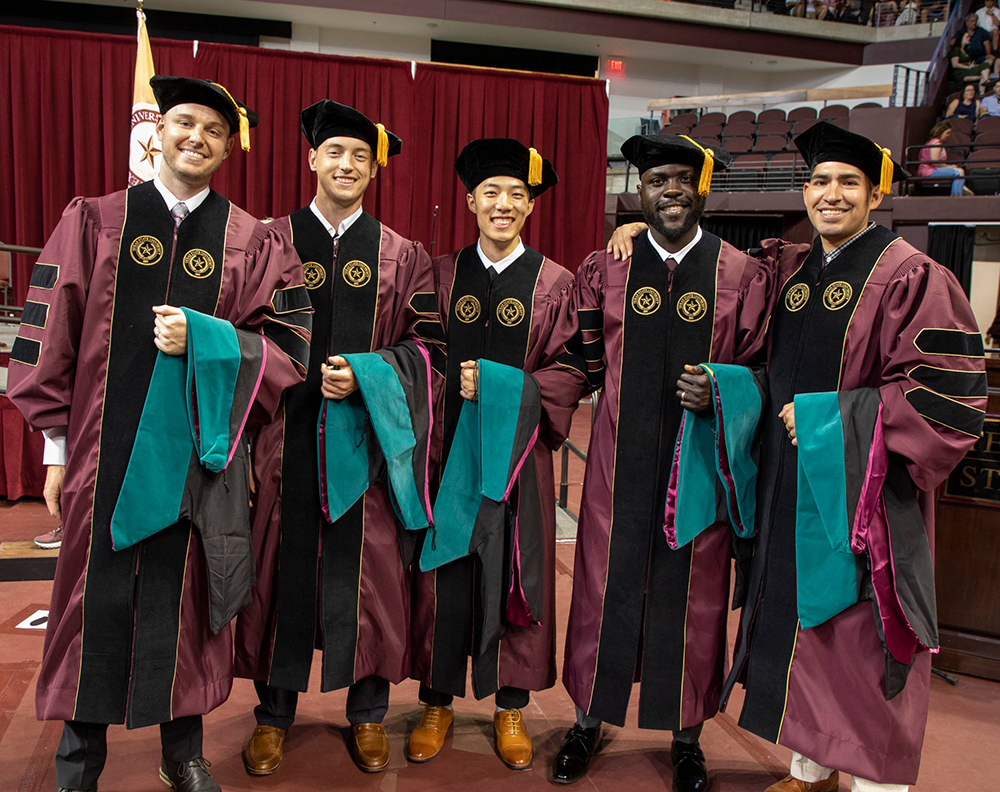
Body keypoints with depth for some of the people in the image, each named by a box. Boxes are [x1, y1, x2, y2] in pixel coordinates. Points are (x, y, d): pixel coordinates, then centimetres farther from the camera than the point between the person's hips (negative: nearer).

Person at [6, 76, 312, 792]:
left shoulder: (252, 242, 5)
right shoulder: (94, 222, 6)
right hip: (105, 447, 1)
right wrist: (58, 444, 1)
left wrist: (205, 340, -15)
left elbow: (287, 347, 0)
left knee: (184, 596, 9)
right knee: (98, 597, 7)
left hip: (201, 452, 0)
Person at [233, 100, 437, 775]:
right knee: (285, 566, 7)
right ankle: (275, 713, 25)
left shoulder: (402, 255, 7)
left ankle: (368, 711, 25)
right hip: (288, 435, 0)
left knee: (366, 570, 7)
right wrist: (291, 374, -9)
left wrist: (363, 376, -14)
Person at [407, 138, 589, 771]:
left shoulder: (555, 284, 1)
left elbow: (573, 369, -4)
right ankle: (438, 701, 24)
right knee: (444, 570, 7)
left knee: (514, 572, 7)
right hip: (448, 449, 1)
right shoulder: (441, 274, 6)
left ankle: (511, 706, 24)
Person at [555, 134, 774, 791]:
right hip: (621, 461, 1)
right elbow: (581, 353, 14)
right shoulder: (606, 267, 4)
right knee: (606, 586, 8)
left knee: (691, 595, 9)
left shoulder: (744, 276, 0)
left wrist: (719, 391, -16)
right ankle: (590, 719, 30)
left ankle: (687, 736, 29)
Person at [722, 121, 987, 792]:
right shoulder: (787, 270, 8)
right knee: (799, 631, 15)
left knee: (863, 647, 3)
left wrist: (829, 415, -16)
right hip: (788, 493, 6)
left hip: (863, 497, -6)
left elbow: (950, 401, -15)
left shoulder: (914, 279, -10)